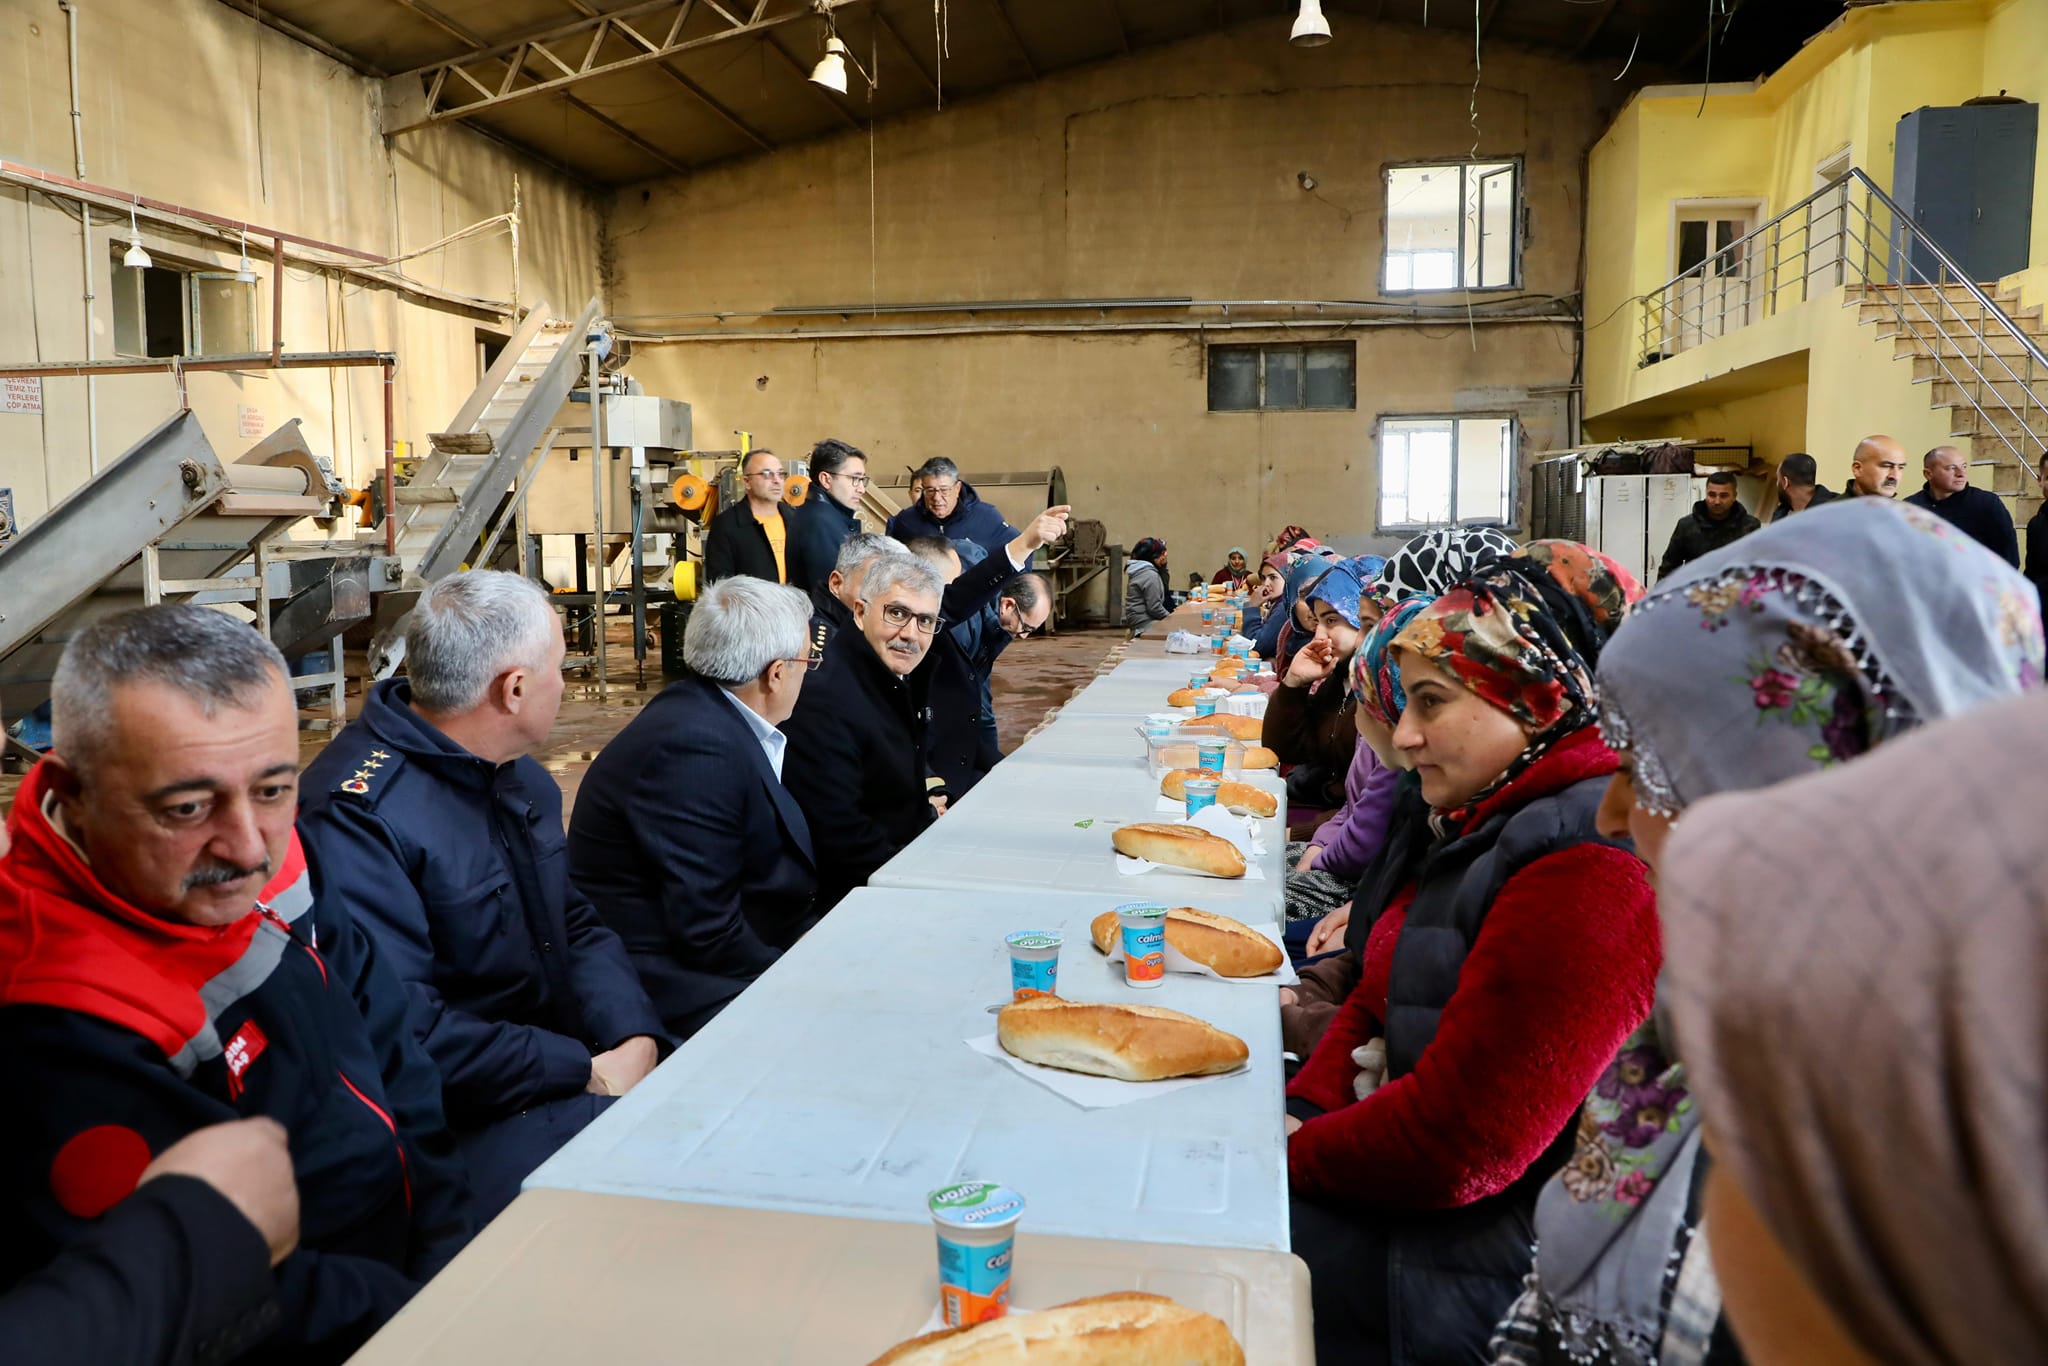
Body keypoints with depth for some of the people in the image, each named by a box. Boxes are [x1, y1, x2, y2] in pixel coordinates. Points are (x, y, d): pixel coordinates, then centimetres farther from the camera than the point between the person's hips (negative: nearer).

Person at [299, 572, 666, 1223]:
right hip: (463, 1119, -8)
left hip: (564, 1064, 8)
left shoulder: (519, 774, 11)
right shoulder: (356, 815, -20)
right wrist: (585, 1072, -21)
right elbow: (403, 1032, -25)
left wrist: (634, 1038, -7)